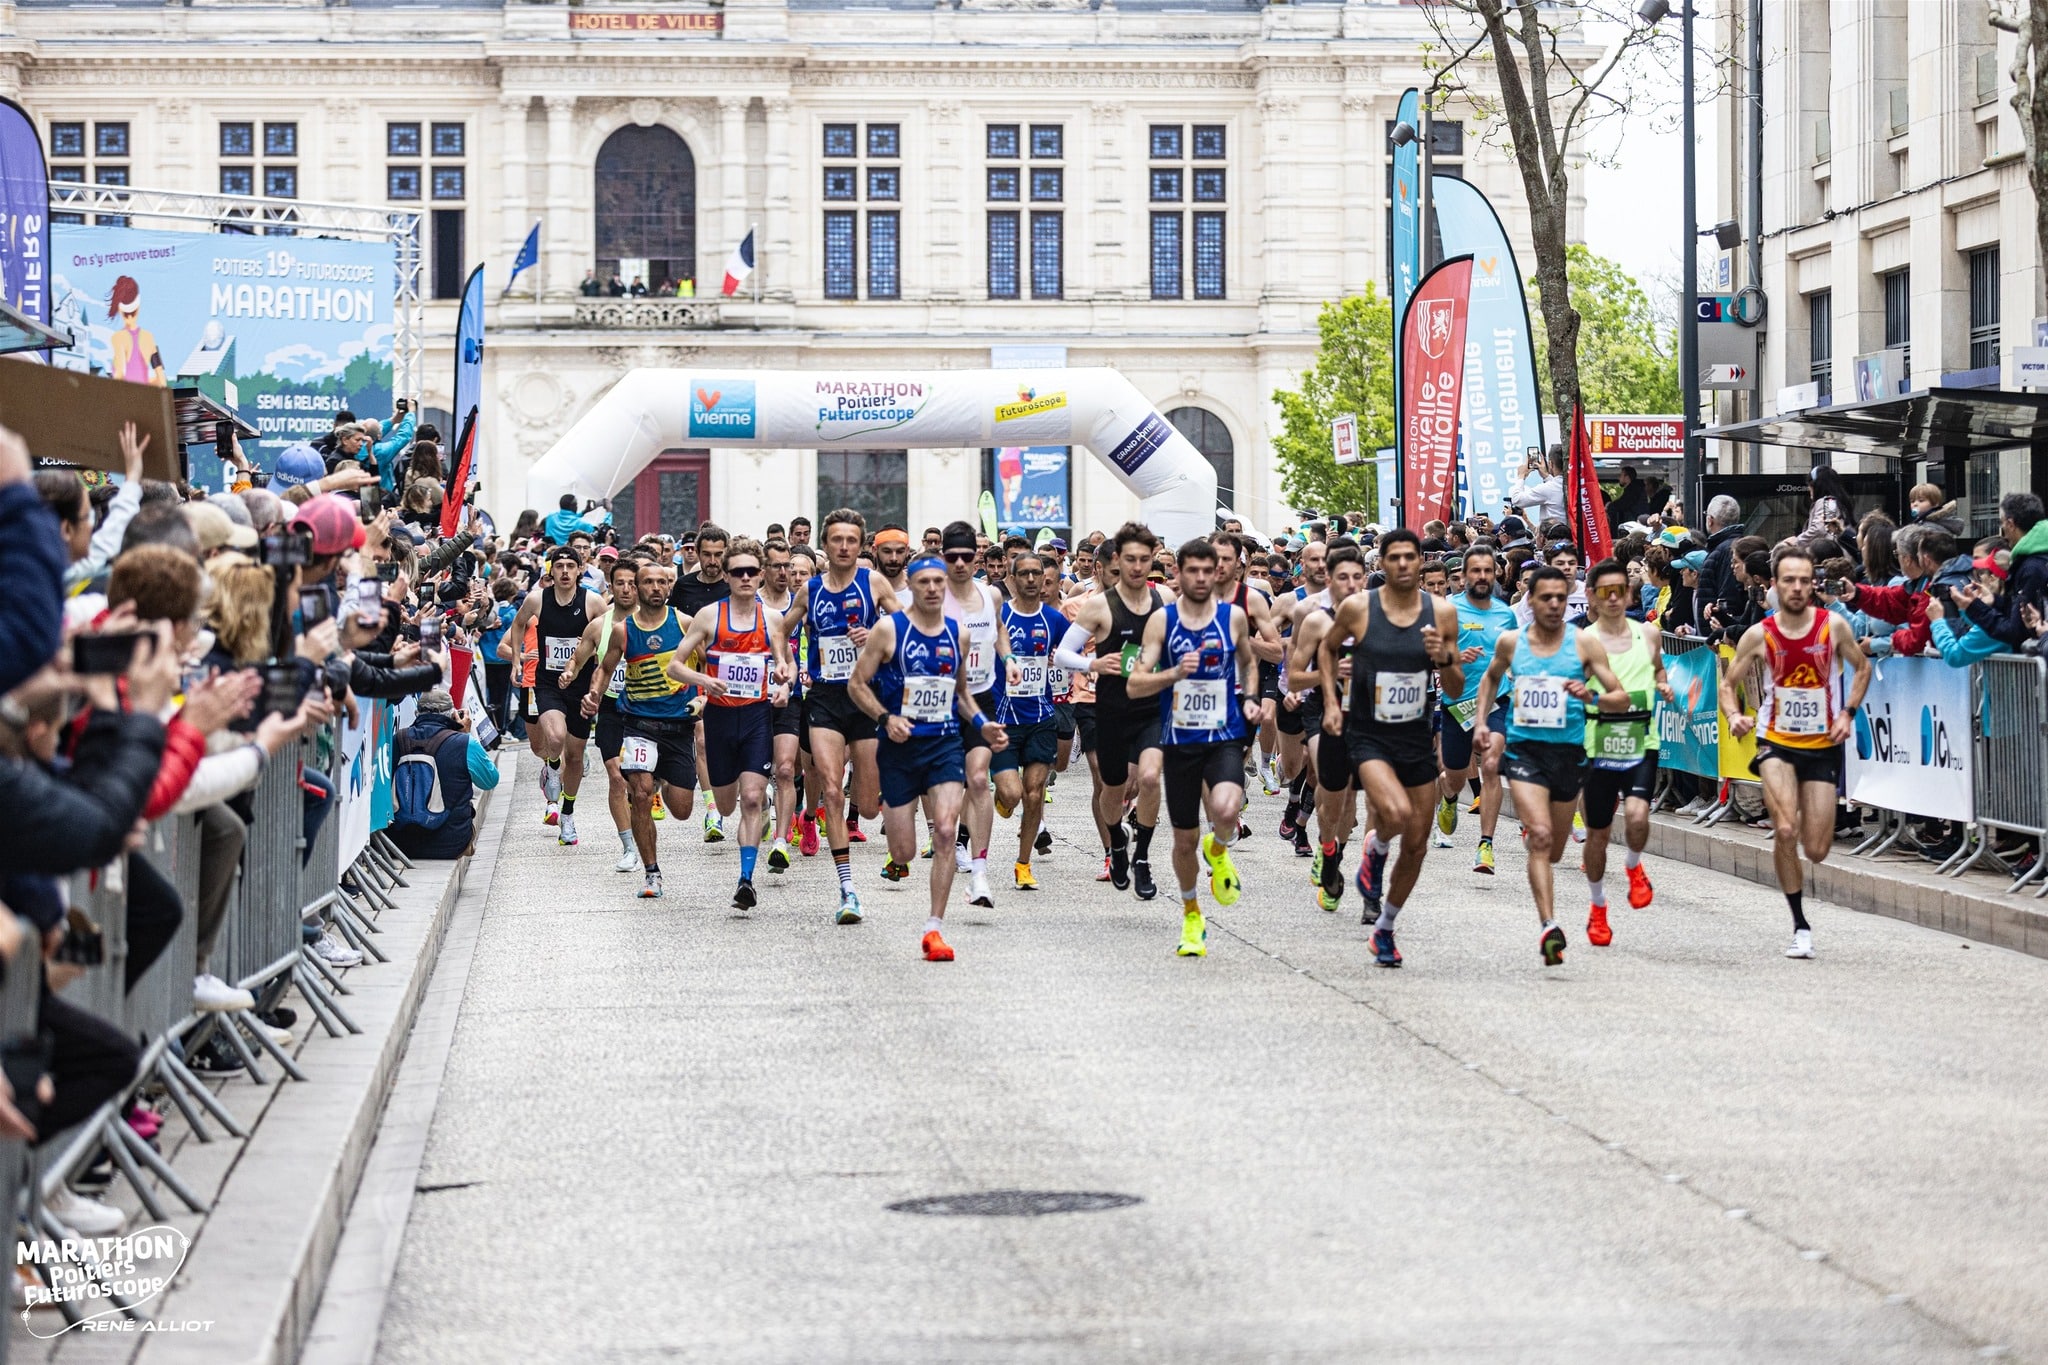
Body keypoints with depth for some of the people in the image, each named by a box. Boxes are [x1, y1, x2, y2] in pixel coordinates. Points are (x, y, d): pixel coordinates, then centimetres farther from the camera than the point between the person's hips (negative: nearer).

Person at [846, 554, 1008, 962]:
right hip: (900, 746, -2)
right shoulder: (889, 629, -4)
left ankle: (934, 928, -12)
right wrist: (885, 718, -17)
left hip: (945, 745, 2)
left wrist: (982, 724, 6)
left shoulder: (956, 635, 8)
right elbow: (857, 684, -2)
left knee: (946, 832, -19)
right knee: (903, 854, 1)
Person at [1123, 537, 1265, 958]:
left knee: (1226, 810, -29)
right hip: (1179, 741, 1)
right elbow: (1134, 686, -7)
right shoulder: (1162, 620, -3)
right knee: (1185, 839, 9)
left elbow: (1248, 661, 23)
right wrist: (1175, 673, -22)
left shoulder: (1234, 617, 1)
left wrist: (1250, 698, 6)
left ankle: (1219, 849, 8)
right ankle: (1191, 914, 34)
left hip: (1225, 738, -1)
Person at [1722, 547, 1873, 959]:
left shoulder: (1833, 626, -7)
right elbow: (1727, 683, 3)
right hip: (1777, 741, -1)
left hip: (1823, 744, 1)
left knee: (1817, 851, 1)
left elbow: (1862, 668, 9)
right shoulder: (1759, 635, -7)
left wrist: (1847, 713, -4)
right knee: (1785, 831, -21)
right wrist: (1734, 716, -17)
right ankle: (1801, 925, -6)